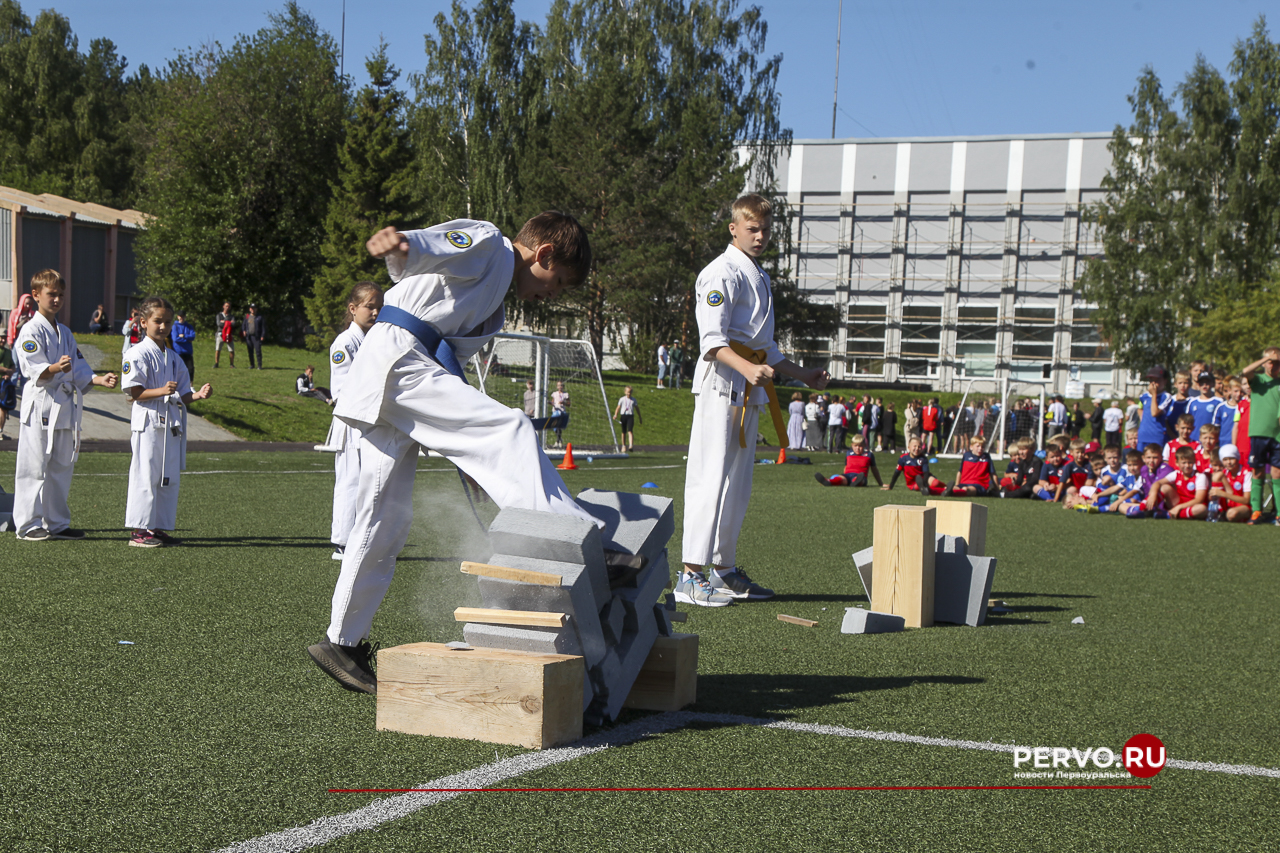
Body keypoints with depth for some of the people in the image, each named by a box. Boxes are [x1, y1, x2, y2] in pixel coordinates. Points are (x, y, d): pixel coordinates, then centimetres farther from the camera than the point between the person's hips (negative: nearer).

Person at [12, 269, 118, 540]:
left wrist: (99, 379, 1)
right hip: (40, 404, -8)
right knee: (35, 466, -5)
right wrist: (56, 368, -35)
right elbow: (33, 368, -17)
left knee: (61, 467, 12)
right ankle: (27, 524, 2)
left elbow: (78, 370, 18)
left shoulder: (64, 332, 18)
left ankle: (56, 523, 20)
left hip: (65, 406, 8)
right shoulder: (31, 330, -7)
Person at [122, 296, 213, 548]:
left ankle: (158, 527, 18)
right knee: (145, 476, -6)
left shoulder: (173, 357, 15)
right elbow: (134, 392, -12)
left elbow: (182, 394, 17)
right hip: (148, 421, -8)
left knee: (170, 477, 9)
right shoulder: (138, 354, -7)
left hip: (172, 423, 8)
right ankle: (139, 530, 0)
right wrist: (161, 391, -24)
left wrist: (198, 395, -2)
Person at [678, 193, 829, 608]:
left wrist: (801, 374, 30)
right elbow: (712, 339, -19)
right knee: (711, 477, -13)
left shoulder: (759, 277, 22)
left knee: (737, 482, 12)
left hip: (750, 388, 9)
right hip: (721, 383, -9)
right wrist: (748, 368, -33)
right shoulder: (722, 273, -8)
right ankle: (690, 576, -13)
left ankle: (725, 569, 20)